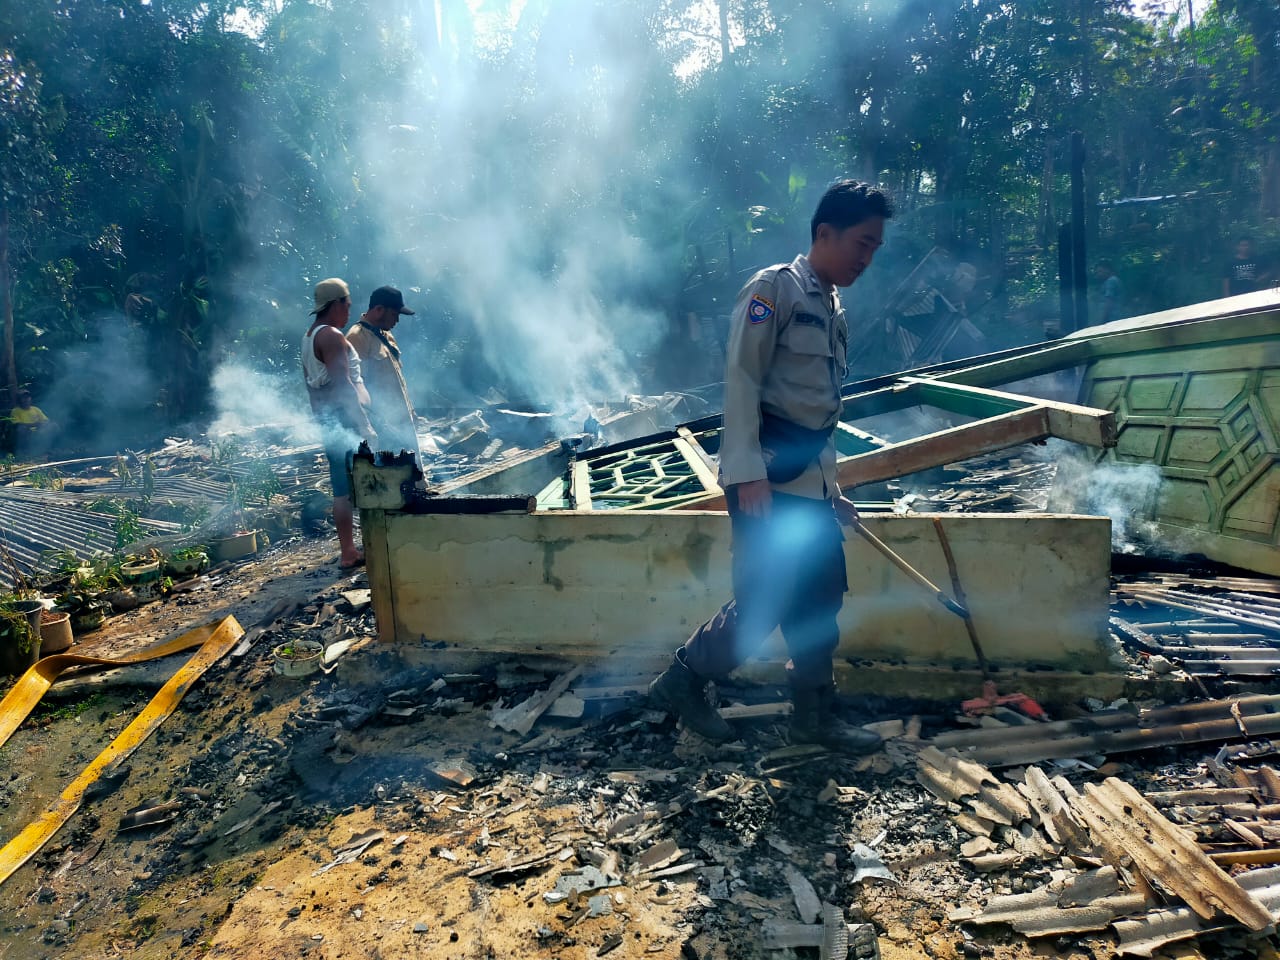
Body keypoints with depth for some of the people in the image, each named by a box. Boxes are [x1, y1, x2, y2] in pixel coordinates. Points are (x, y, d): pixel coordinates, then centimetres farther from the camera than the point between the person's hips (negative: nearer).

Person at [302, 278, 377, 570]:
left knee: (342, 488, 11)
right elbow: (342, 383, -20)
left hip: (328, 420, 10)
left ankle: (348, 550, 14)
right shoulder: (332, 336, -13)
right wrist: (364, 425, -20)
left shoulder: (310, 336, 17)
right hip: (344, 417, -10)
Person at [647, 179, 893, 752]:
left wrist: (831, 487, 20)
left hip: (811, 476, 9)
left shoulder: (835, 310, 19)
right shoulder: (775, 288, -6)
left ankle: (815, 714, 24)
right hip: (767, 473, -8)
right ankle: (681, 682, 13)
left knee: (822, 596, 10)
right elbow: (741, 379, -14)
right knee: (764, 600, -7)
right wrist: (748, 472, -21)